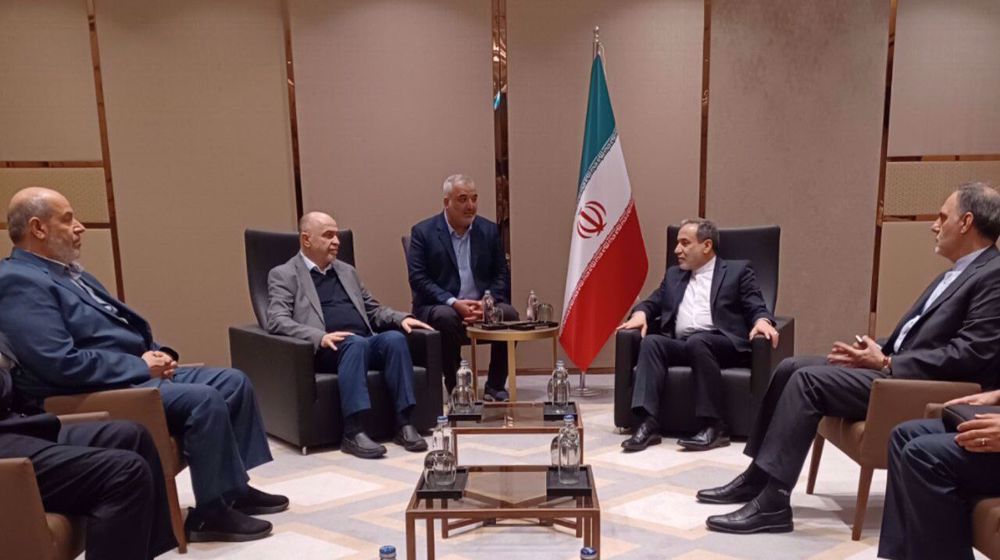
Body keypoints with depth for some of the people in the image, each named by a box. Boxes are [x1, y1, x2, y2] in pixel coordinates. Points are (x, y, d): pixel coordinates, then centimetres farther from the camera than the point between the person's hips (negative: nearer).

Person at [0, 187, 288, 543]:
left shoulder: (67, 270, 18)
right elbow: (63, 364, -24)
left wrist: (154, 355, 3)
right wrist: (142, 366, -17)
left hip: (133, 372, 10)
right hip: (97, 392, -10)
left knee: (234, 382, 2)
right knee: (205, 400, -26)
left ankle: (235, 485, 10)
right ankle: (211, 513, -12)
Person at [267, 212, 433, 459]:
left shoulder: (347, 271, 26)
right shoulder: (283, 275, 8)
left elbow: (373, 310, 29)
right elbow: (277, 320, -7)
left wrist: (402, 317, 6)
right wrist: (320, 336, -25)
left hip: (366, 343, 5)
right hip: (327, 350, -5)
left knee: (394, 337, -27)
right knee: (355, 343, -36)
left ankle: (403, 424, -28)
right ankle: (354, 432, -40)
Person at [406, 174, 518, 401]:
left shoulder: (489, 230, 10)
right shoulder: (423, 232, 0)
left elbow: (501, 274, 8)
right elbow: (418, 278, -8)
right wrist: (453, 303, -20)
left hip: (483, 306, 3)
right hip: (438, 306, -3)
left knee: (509, 314, -25)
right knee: (446, 318, -35)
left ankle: (495, 386, -9)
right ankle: (455, 388, -17)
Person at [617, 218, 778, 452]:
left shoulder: (738, 270, 12)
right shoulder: (673, 275, 26)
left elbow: (756, 308, 4)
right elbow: (653, 302, 24)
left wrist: (762, 321, -20)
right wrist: (640, 313, 0)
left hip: (722, 345, -4)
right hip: (680, 345, 4)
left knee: (697, 341, -36)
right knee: (651, 341, -27)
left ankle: (714, 427, -31)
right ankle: (647, 423, -34)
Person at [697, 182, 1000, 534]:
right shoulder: (957, 273, 20)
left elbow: (970, 355, -21)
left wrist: (886, 363, -17)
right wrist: (879, 353, 4)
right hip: (897, 369, 10)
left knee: (809, 378, -24)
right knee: (790, 368, 0)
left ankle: (772, 502, -22)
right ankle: (758, 475, 5)